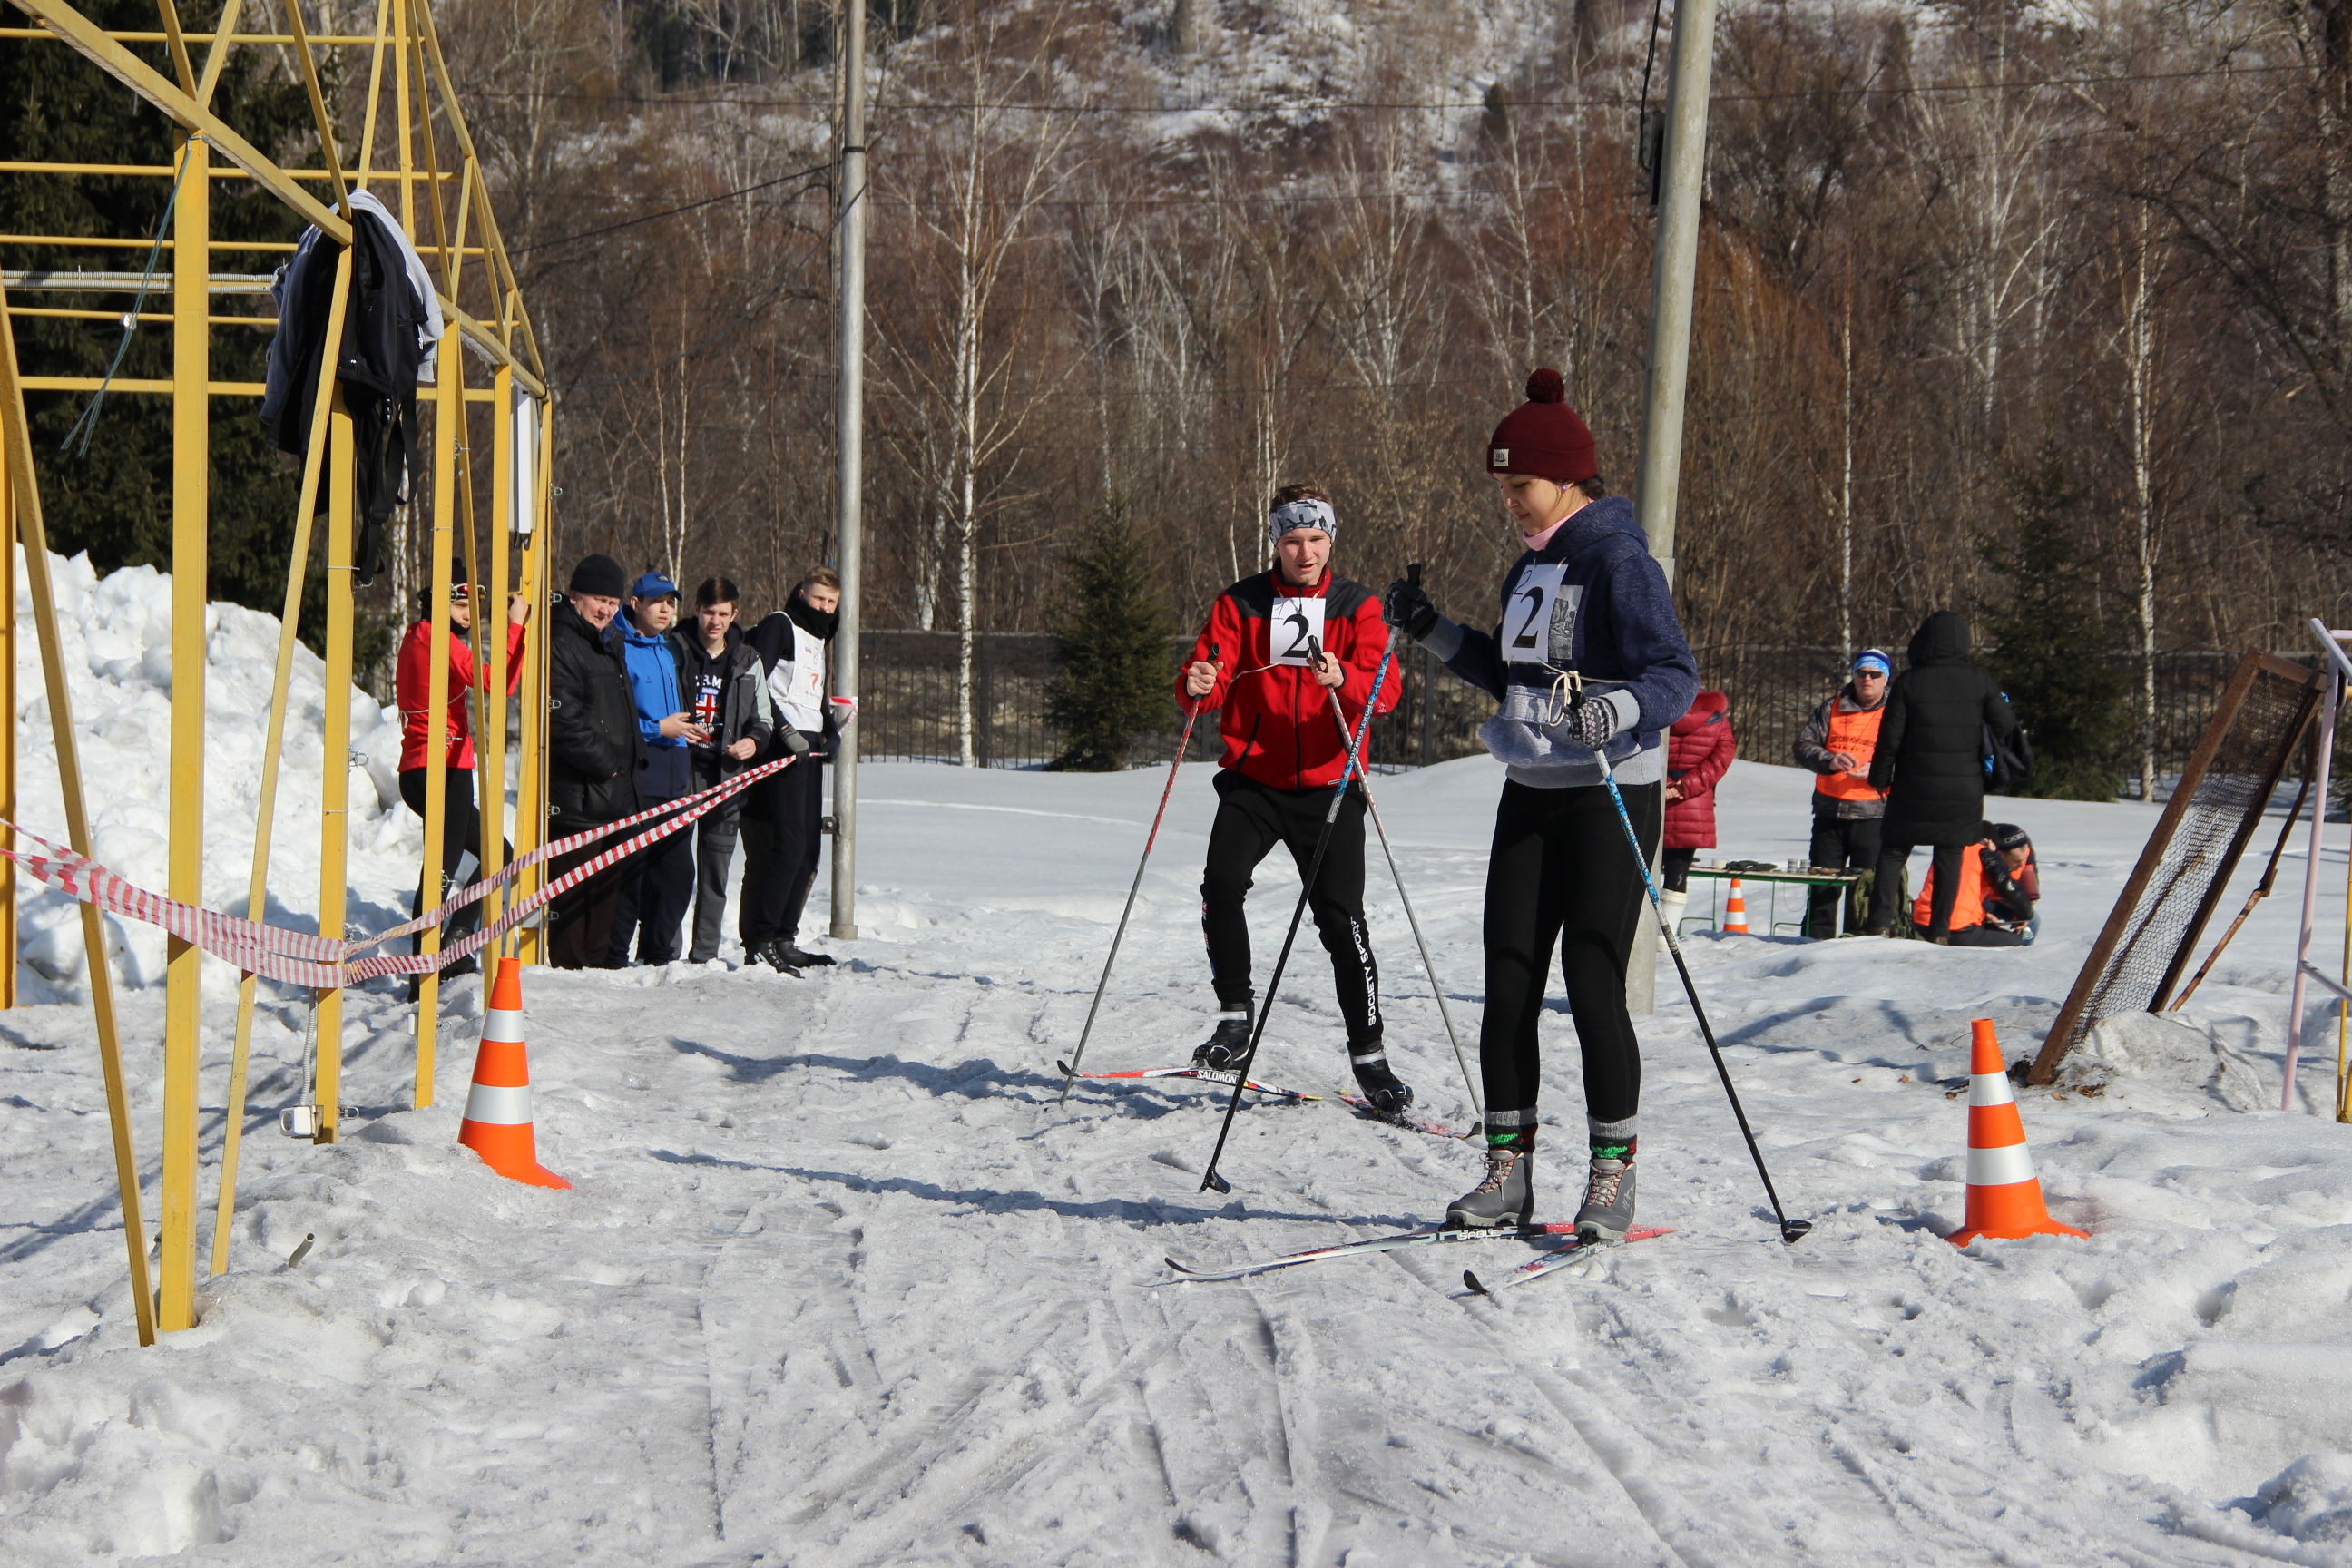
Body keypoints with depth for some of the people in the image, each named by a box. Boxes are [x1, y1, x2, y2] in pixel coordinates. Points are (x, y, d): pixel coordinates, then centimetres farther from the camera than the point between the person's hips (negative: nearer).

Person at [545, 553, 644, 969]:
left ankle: (595, 962, 19)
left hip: (613, 791, 10)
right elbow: (563, 719, -19)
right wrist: (604, 762, -13)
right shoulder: (559, 644, -11)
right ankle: (569, 966, -6)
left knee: (607, 885, 12)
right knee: (573, 884, -8)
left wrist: (631, 757, 16)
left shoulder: (608, 645, 20)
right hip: (574, 793, -10)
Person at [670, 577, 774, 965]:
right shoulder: (674, 651, 3)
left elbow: (763, 718, 18)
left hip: (727, 776, 3)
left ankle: (704, 954, 10)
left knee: (716, 869, 4)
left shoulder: (748, 662, 12)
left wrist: (754, 740, -3)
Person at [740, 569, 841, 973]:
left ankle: (784, 939, 16)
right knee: (788, 845, -15)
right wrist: (784, 730, -19)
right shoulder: (779, 626, -4)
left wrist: (828, 728, 10)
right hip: (782, 750, -9)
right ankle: (759, 943, -15)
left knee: (808, 851, 9)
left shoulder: (819, 638, 23)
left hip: (808, 748, 9)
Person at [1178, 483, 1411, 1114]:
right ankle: (1235, 1015, -5)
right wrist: (1197, 687, -26)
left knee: (1342, 917, -8)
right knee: (1222, 884, -22)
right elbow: (1209, 679, -2)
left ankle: (1368, 1055, 2)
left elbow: (1386, 688, -10)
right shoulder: (1239, 604, 6)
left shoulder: (1357, 607, 4)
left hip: (1328, 785, -1)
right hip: (1252, 782, 1)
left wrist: (1343, 678, -32)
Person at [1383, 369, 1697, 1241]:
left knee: (1593, 984, -8)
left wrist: (1617, 708, -39)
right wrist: (1434, 635, 17)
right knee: (1508, 984, 4)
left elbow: (1674, 674, -21)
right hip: (1532, 795, 8)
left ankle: (1612, 1180, 2)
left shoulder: (1617, 559, -13)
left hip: (1609, 798, -8)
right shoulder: (1530, 567, 13)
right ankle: (1508, 1173, 10)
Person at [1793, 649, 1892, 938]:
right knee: (1822, 885, 8)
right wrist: (1829, 760, -14)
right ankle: (1816, 942, 14)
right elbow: (1804, 746, 5)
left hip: (1872, 814, -3)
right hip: (1829, 811, 3)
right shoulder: (1832, 708, 10)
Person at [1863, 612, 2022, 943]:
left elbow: (1890, 737, -4)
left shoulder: (1908, 682, -6)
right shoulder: (1980, 682, -3)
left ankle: (1879, 924, -1)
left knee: (1892, 853, 7)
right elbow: (2006, 729, 1)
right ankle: (1940, 930, 5)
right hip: (1964, 788, 1)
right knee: (1950, 856, 9)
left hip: (1914, 788, -1)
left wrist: (1880, 778, 7)